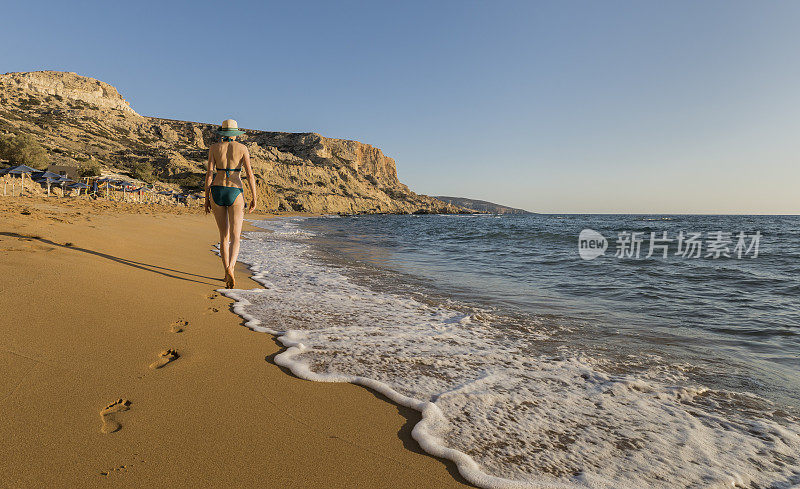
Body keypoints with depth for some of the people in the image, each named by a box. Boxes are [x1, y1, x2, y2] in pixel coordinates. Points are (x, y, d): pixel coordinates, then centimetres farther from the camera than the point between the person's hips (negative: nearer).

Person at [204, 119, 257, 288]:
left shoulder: (214, 148, 5)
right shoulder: (242, 148, 1)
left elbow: (209, 173, -1)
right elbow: (249, 174, -6)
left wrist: (207, 198, 3)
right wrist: (254, 197, -3)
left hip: (217, 191, 2)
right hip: (235, 192, -2)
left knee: (224, 235, 12)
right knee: (235, 237, -4)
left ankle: (227, 274, 15)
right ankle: (230, 267, -29)